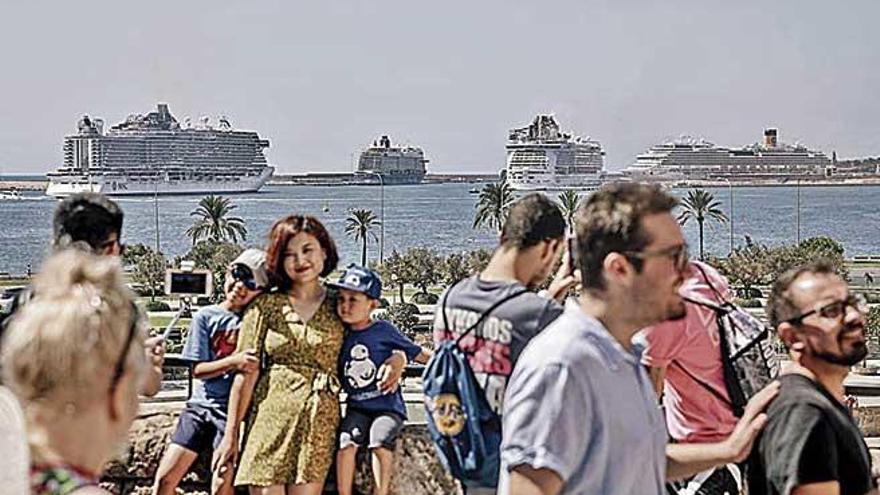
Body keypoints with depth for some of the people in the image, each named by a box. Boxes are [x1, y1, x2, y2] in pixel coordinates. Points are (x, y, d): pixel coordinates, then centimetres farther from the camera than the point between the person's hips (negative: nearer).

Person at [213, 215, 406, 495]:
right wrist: (230, 435, 1)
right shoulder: (265, 306, 6)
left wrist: (397, 358, -1)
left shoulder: (339, 306, 10)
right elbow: (246, 374, 4)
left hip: (320, 421, 1)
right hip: (270, 416, -1)